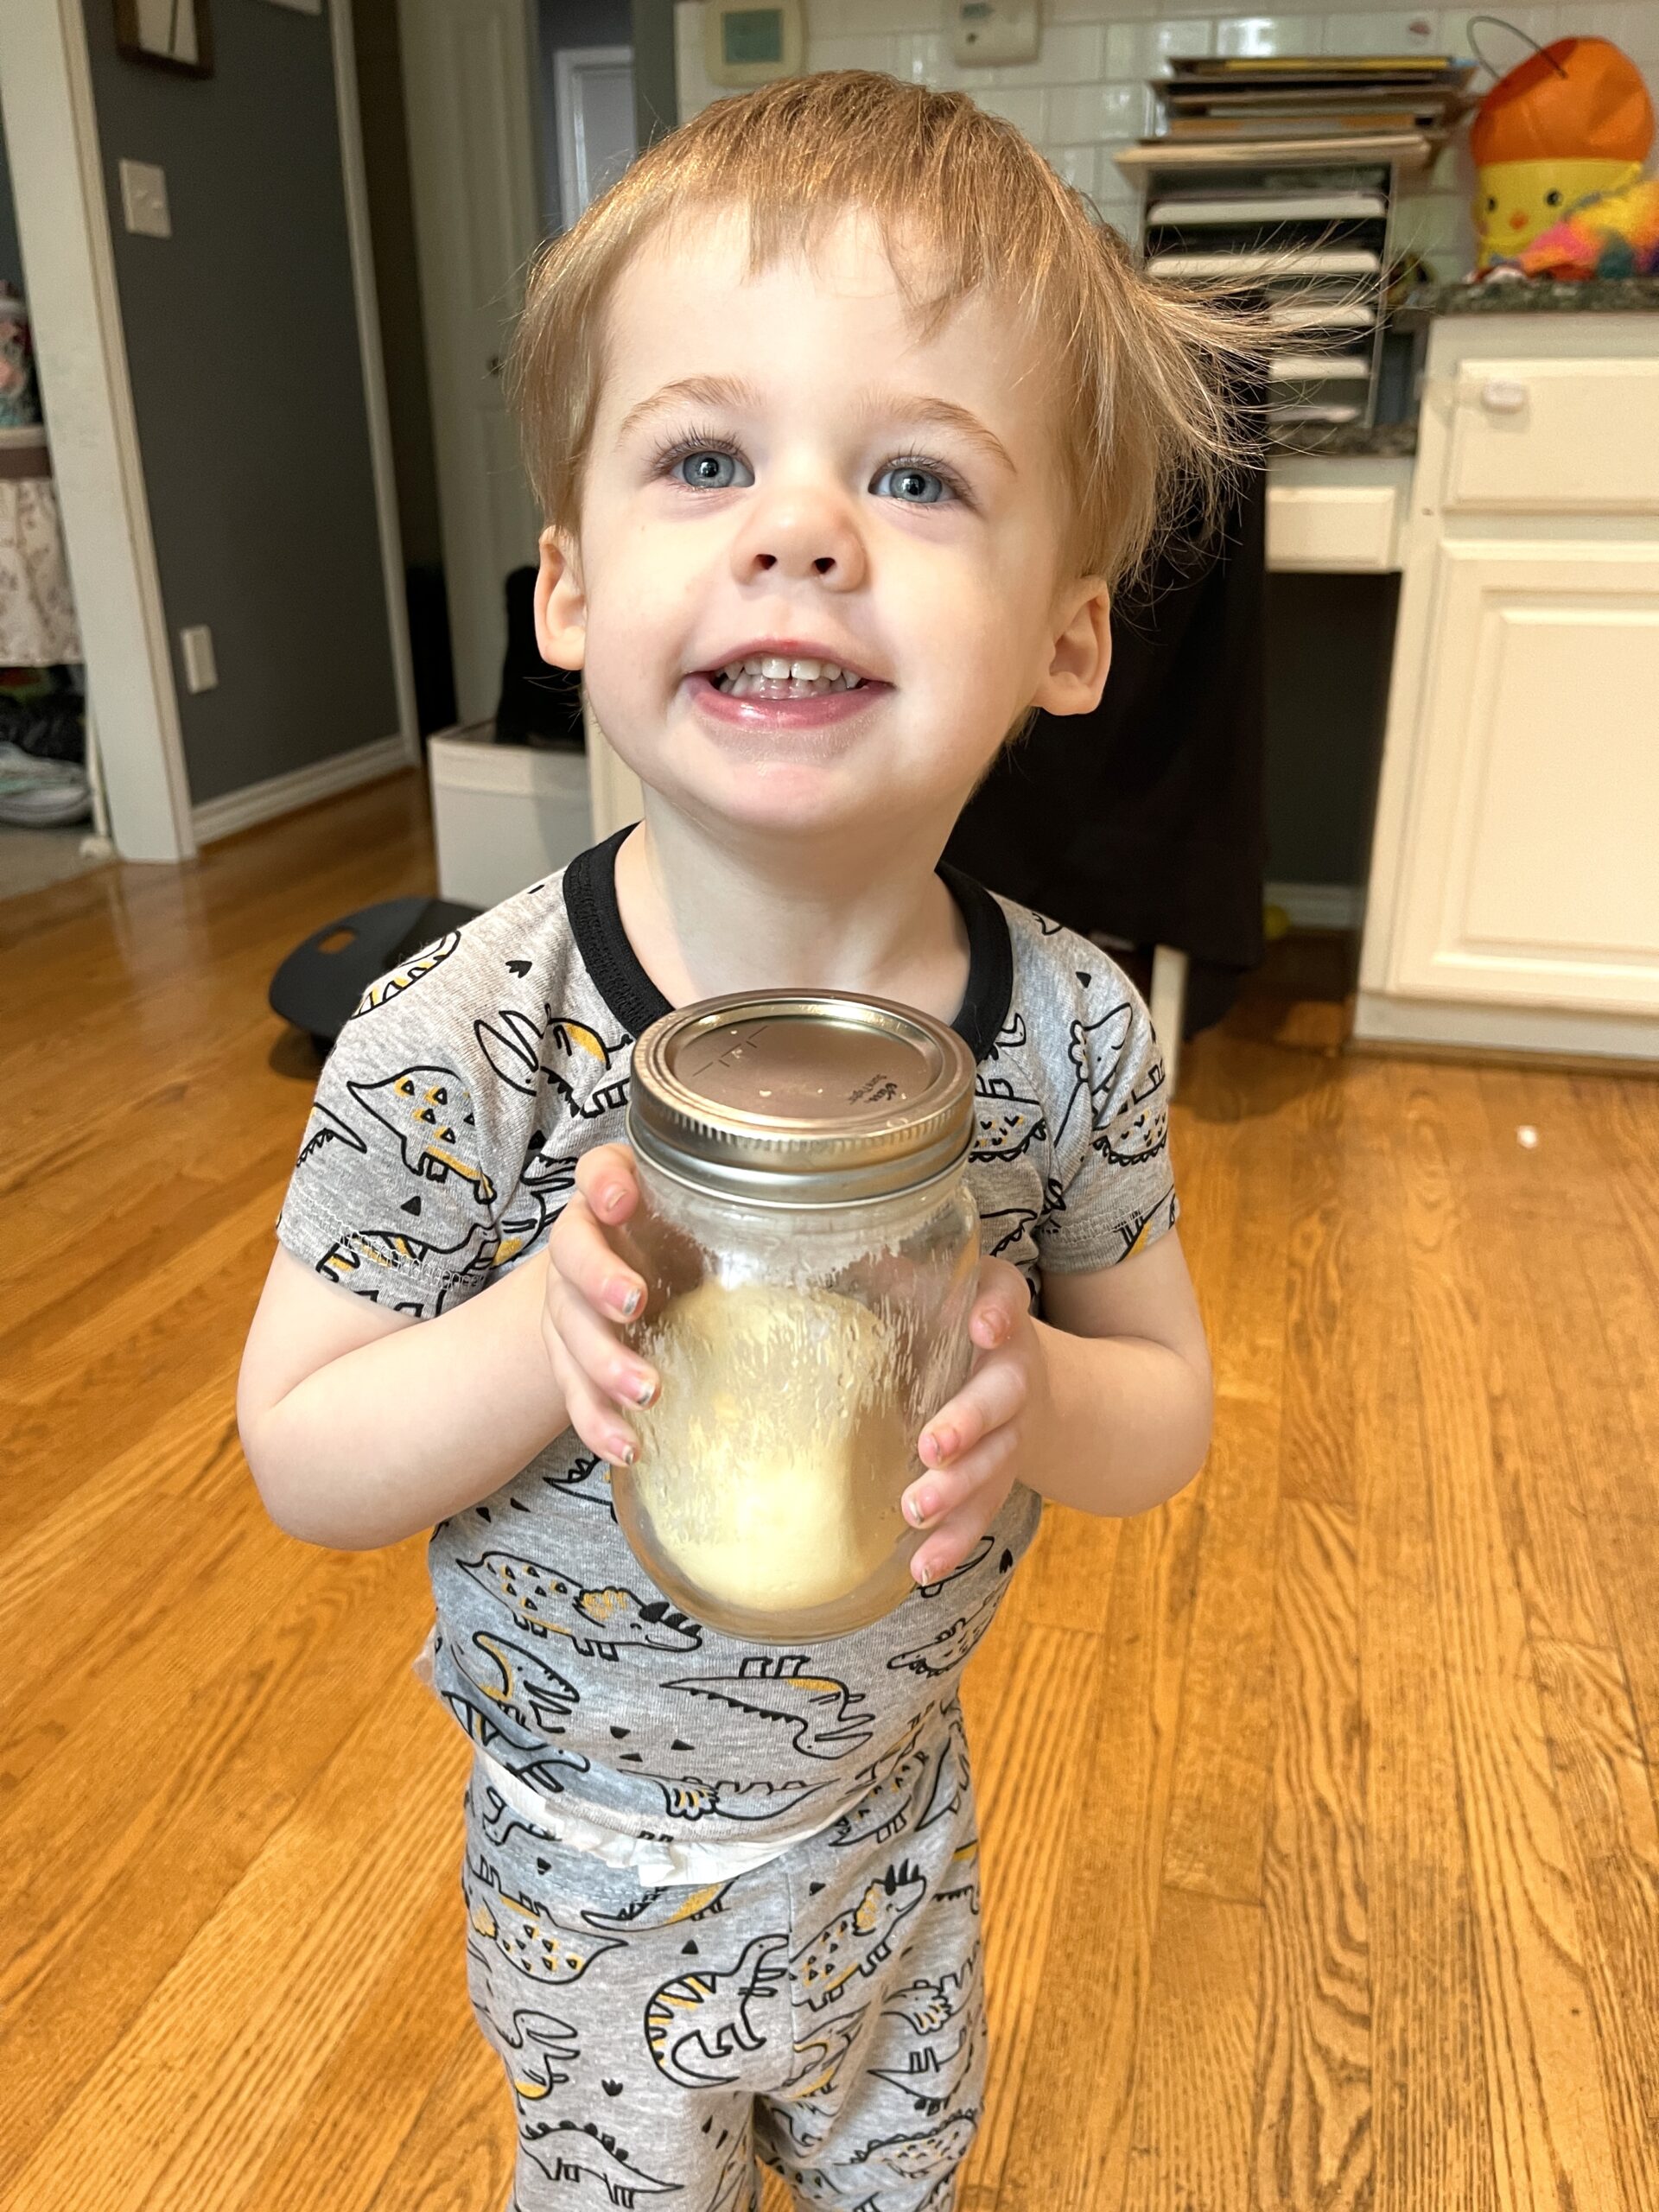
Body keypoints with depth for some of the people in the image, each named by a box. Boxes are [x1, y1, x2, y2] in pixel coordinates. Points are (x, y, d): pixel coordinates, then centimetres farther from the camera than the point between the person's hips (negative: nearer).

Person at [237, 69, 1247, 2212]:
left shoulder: (1073, 1033, -20)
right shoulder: (454, 1050, -27)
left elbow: (1169, 1404, -8)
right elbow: (299, 1458, -17)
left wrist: (1037, 1400, -30)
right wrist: (543, 1334, -36)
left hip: (900, 1820, 3)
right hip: (598, 1875, -2)